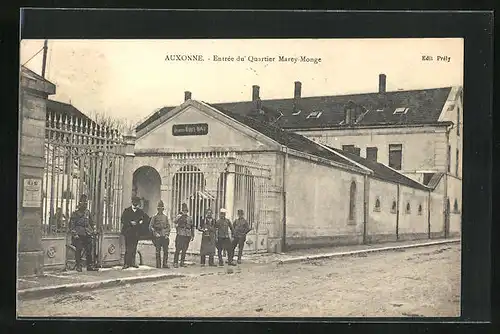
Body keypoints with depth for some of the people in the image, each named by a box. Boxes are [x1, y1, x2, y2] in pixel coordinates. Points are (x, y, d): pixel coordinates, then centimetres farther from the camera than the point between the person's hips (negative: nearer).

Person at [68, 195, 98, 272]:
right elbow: (71, 225, -3)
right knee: (78, 250, -3)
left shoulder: (87, 212, 14)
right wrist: (74, 234, -11)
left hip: (87, 235, 5)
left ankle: (90, 266, 7)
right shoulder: (75, 213, -2)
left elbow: (92, 222, 24)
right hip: (79, 235, -5)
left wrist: (93, 230, 15)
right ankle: (78, 266, 6)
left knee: (89, 251, 2)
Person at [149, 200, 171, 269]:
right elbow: (150, 227, 0)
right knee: (158, 251, 0)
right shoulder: (154, 217, 4)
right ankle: (158, 265, 5)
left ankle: (165, 264, 7)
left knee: (166, 251, -1)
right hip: (157, 236, -3)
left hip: (165, 236, 3)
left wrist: (167, 234, 0)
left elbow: (168, 226, 13)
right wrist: (155, 233, -10)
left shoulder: (165, 217, 13)